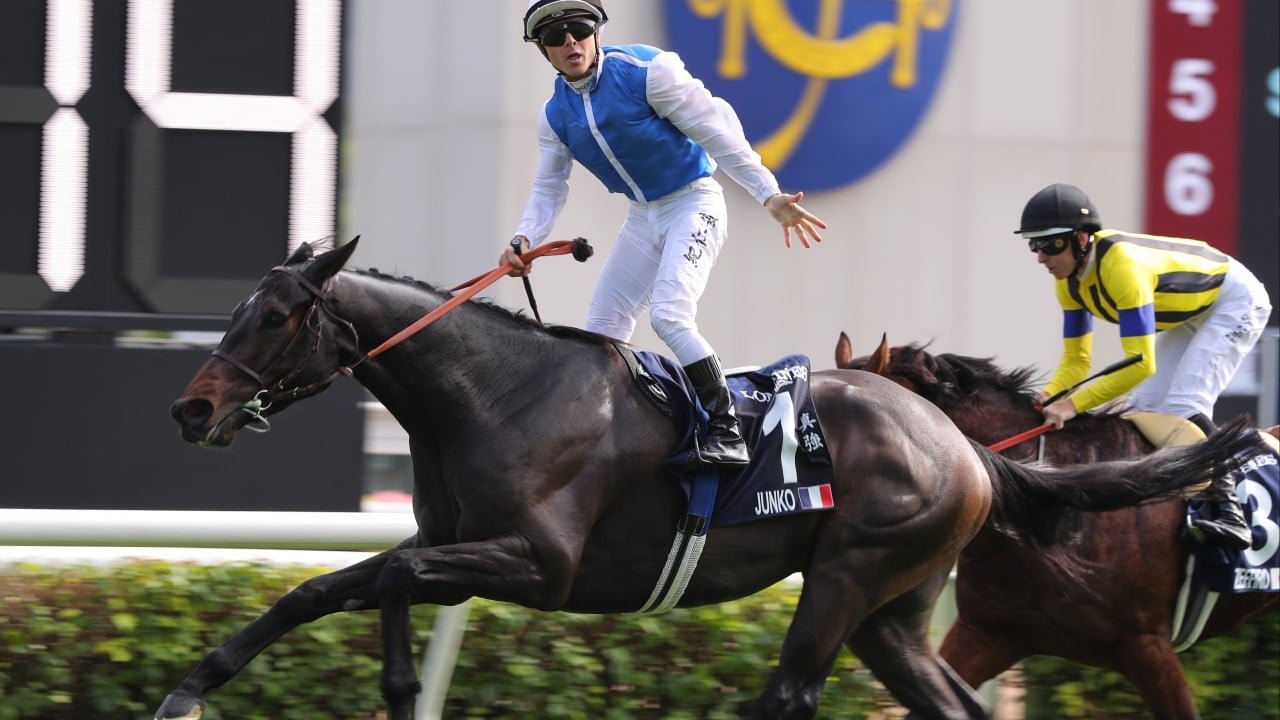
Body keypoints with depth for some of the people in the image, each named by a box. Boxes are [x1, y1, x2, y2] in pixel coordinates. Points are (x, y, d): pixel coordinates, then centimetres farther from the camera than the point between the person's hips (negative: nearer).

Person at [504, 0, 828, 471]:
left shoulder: (647, 71, -18)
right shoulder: (556, 115, 1)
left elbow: (715, 128, -17)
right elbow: (548, 189, 9)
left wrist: (767, 193, -19)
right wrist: (525, 240, -11)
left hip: (693, 205, -7)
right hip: (643, 217, 7)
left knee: (668, 314, -26)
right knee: (602, 330, 4)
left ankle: (726, 432, -21)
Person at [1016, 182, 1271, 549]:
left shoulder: (1122, 265, -38)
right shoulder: (1070, 280, -11)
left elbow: (1141, 364, -40)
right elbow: (1076, 359, -3)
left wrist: (1073, 405, -42)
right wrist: (1049, 397, -23)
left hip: (1236, 302, -9)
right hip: (1189, 313, 9)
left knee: (1183, 406, -24)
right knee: (1143, 408, 3)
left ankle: (1228, 513, -24)